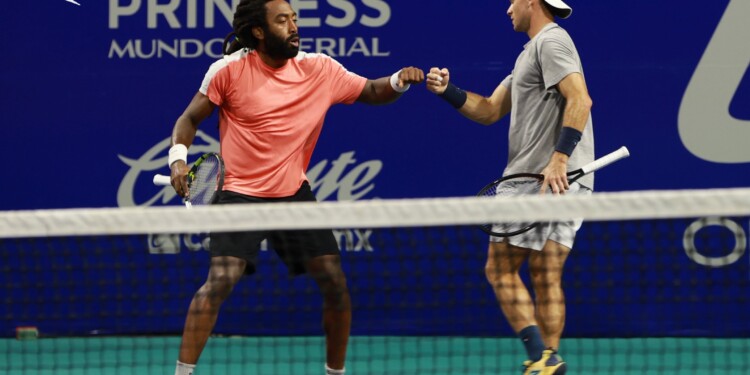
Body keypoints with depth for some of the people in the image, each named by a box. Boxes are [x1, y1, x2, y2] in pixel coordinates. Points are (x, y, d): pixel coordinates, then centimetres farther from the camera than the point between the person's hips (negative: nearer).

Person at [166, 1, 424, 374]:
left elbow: (372, 92, 9)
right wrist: (178, 157, -19)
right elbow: (189, 119, 0)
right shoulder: (230, 70, -9)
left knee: (335, 282, -1)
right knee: (221, 279, -21)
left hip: (294, 192, 4)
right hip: (241, 193, -4)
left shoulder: (318, 69, -1)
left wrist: (398, 80, -13)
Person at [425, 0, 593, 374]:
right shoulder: (530, 53, 24)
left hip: (550, 178, -10)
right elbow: (489, 111, 24)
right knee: (545, 277, 7)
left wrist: (559, 159, -28)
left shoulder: (551, 41, -8)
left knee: (500, 269, -6)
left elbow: (580, 100, -22)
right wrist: (448, 91, 9)